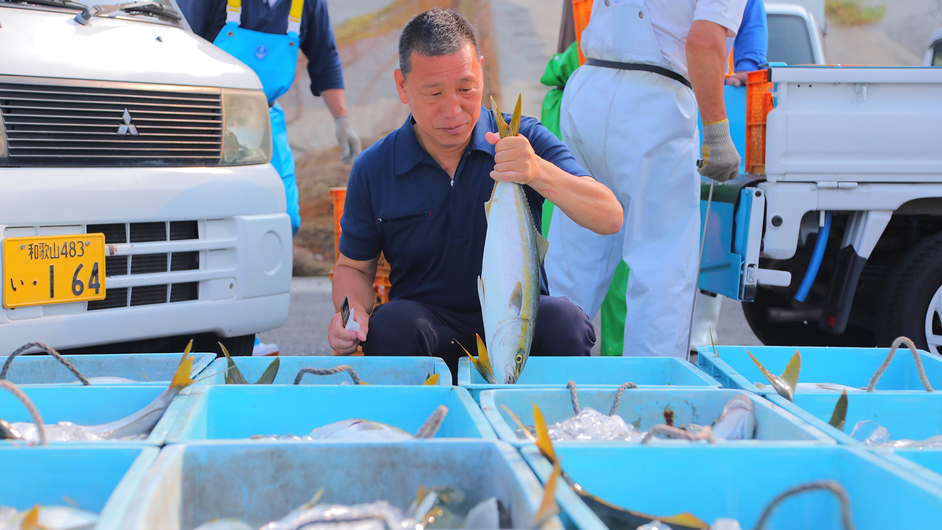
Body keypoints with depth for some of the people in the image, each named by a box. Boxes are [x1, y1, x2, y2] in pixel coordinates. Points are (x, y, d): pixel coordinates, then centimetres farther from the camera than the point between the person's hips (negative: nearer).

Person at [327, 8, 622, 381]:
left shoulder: (525, 139, -3)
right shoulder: (374, 169, 1)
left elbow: (610, 219, -13)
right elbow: (354, 267, 14)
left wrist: (539, 173, -31)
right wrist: (352, 309, -11)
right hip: (428, 319, 1)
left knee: (565, 322, -32)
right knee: (391, 324, -33)